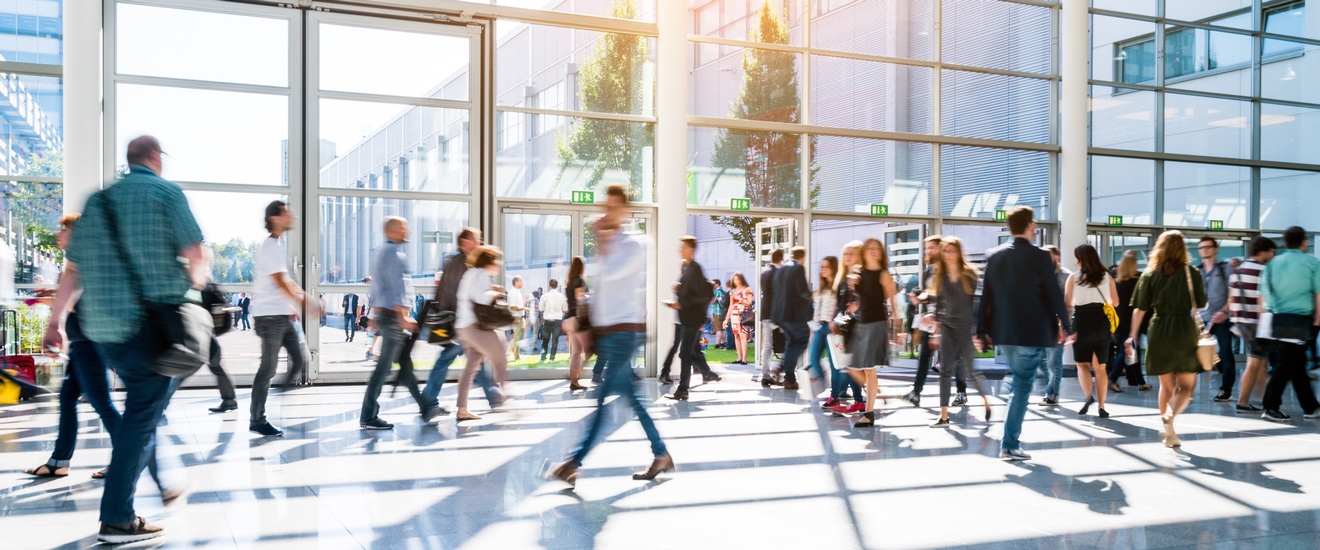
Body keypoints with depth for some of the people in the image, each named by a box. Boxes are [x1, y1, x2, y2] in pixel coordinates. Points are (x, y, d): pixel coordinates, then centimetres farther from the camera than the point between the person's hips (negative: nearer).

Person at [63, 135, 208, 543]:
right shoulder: (166, 192, -4)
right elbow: (196, 257, -9)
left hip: (100, 327, 7)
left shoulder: (97, 200, 13)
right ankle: (116, 519, -2)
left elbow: (73, 269, 14)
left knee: (144, 405, 22)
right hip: (150, 325, -6)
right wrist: (195, 281, 13)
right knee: (142, 414, -2)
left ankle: (161, 485, 30)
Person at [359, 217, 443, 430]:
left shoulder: (380, 252, 19)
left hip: (382, 312, 10)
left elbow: (376, 285, 23)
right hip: (394, 314, -10)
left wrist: (375, 315, 25)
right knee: (383, 366, -7)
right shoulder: (395, 253, -12)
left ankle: (426, 407, 19)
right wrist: (403, 316, -24)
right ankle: (368, 417, -3)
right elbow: (396, 286, -20)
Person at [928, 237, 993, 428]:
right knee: (946, 371, 0)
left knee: (971, 371, 1)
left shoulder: (970, 274, -6)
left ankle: (987, 402, 30)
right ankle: (944, 416, 3)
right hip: (947, 327, 4)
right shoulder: (940, 276, 5)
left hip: (968, 328, -4)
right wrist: (936, 331, 10)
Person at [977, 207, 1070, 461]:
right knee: (1022, 386, 1)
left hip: (1003, 333, 5)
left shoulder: (993, 255, 2)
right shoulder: (1039, 257, -11)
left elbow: (986, 295, 4)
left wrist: (982, 330, 8)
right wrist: (1065, 325, 7)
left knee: (1019, 381, 23)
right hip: (1032, 333, -5)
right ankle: (1009, 445, 2)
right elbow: (1055, 294, -7)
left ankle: (1011, 438, 27)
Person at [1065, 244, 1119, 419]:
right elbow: (1115, 301, 7)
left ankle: (1088, 396, -14)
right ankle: (1101, 407, 8)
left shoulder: (1074, 277, -3)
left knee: (1082, 364, 10)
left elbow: (1067, 302, -4)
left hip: (1082, 321, -2)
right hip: (1102, 321, 2)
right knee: (1100, 367, 9)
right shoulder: (1106, 276, 5)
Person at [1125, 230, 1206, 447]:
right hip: (1185, 331, -2)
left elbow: (1139, 308, 0)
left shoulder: (1150, 274, 1)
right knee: (1187, 385, 7)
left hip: (1159, 332, 2)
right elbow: (1201, 305, 3)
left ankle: (1169, 434, 16)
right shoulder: (1191, 273, -3)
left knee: (1166, 385, 15)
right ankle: (1170, 416, -20)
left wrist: (1132, 336, 5)